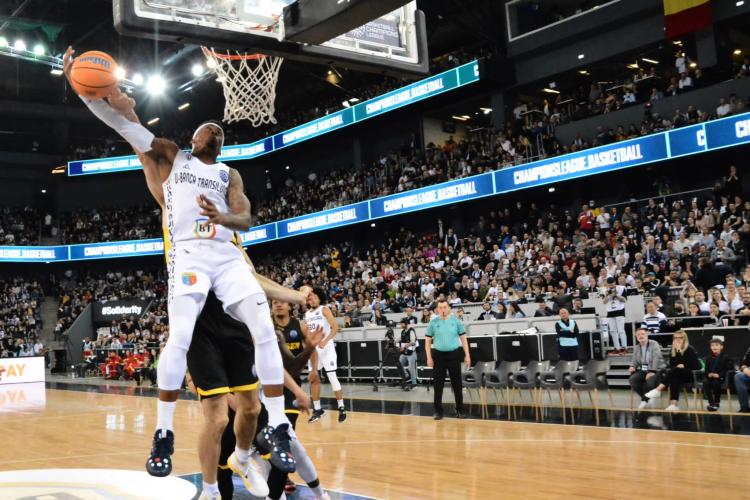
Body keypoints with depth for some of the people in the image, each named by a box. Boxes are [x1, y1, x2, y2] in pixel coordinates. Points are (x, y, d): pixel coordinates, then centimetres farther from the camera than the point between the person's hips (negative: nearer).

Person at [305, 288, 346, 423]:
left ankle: (341, 408, -2)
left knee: (332, 377, -9)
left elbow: (335, 327, -15)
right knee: (313, 378, 5)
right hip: (313, 349, 7)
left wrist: (325, 341, -24)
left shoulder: (324, 309, -5)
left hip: (326, 347, -6)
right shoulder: (307, 314, 13)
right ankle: (317, 409, 14)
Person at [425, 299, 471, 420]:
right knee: (438, 384, 3)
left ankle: (460, 410, 16)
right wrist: (429, 357, -4)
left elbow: (463, 339, 5)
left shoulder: (456, 321, 2)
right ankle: (438, 411, 12)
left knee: (457, 384, 5)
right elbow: (427, 341, 4)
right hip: (438, 355, 0)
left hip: (454, 354, 0)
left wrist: (467, 356, -1)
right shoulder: (433, 322, 2)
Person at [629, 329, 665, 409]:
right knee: (632, 379, -24)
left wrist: (652, 372, -26)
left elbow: (656, 358, -16)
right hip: (643, 370, 5)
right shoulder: (636, 347, 11)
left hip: (656, 370, -5)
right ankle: (647, 400, -8)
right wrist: (632, 366, -9)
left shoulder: (654, 344, -6)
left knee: (649, 381, -36)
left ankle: (644, 400, -5)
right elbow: (634, 360, 15)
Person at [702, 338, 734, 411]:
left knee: (716, 383, -35)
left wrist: (718, 375, -20)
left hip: (720, 377, -3)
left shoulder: (725, 358, 3)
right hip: (710, 377, 3)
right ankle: (711, 403, -25)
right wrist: (709, 374, -11)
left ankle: (717, 402, -16)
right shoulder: (708, 358, 15)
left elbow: (727, 370, -5)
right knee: (705, 382, -30)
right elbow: (706, 369, 13)